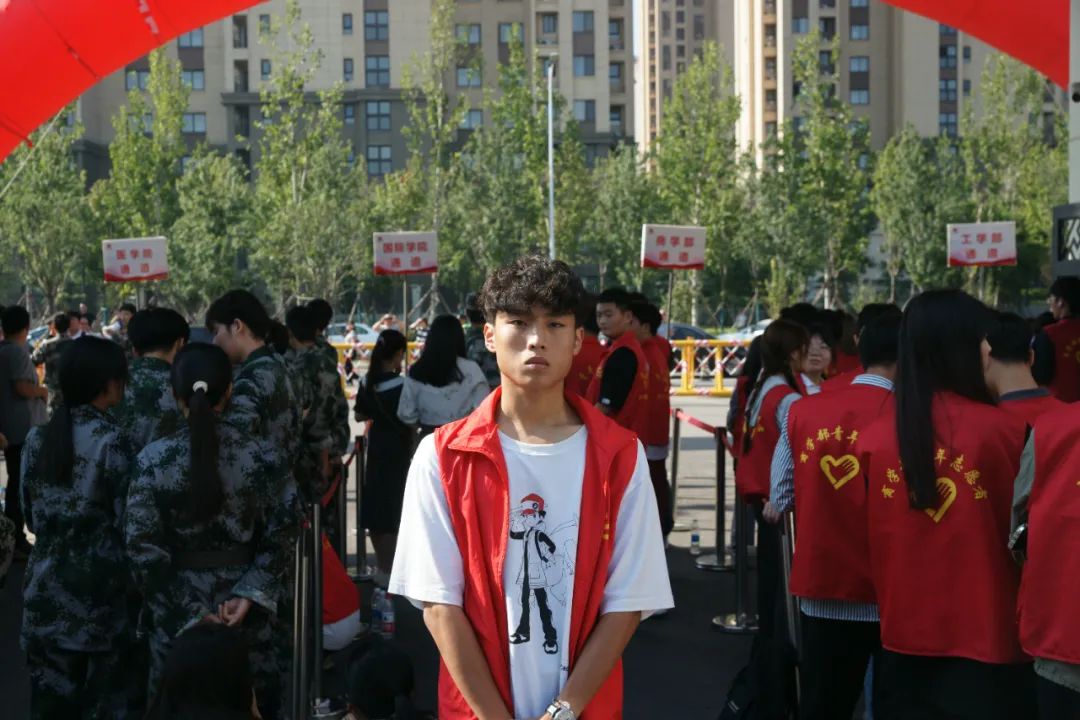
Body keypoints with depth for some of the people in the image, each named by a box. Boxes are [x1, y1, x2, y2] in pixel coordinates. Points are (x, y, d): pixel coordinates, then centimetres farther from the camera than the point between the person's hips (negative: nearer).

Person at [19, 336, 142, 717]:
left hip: (47, 587, 5)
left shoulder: (37, 438, 4)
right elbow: (126, 523, -11)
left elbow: (30, 516, 12)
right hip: (101, 588, -5)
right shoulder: (112, 440, -12)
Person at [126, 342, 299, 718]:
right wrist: (249, 596, -9)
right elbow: (281, 538, -8)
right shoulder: (265, 455, -7)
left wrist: (190, 612, -7)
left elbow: (143, 548, -9)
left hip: (178, 611, -1)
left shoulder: (153, 459, -10)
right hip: (249, 610, 1)